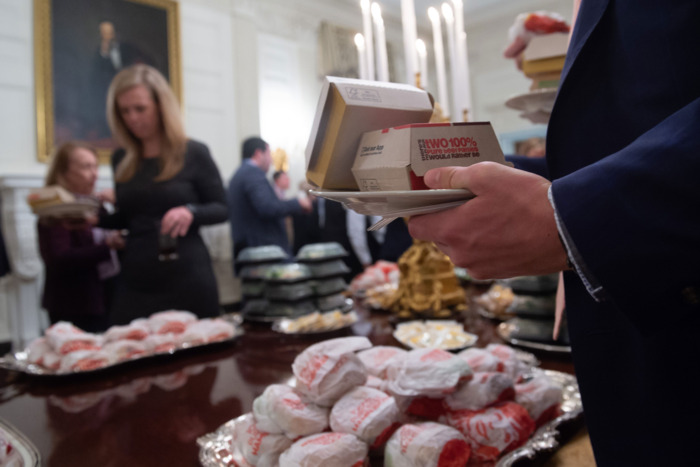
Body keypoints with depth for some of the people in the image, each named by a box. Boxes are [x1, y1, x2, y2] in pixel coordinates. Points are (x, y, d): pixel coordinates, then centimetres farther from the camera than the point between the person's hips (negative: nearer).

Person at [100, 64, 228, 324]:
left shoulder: (193, 153, -5)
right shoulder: (121, 160, 8)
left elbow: (221, 209, -2)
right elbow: (125, 218, 17)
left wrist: (190, 212, -21)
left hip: (188, 280, -3)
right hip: (135, 282, 4)